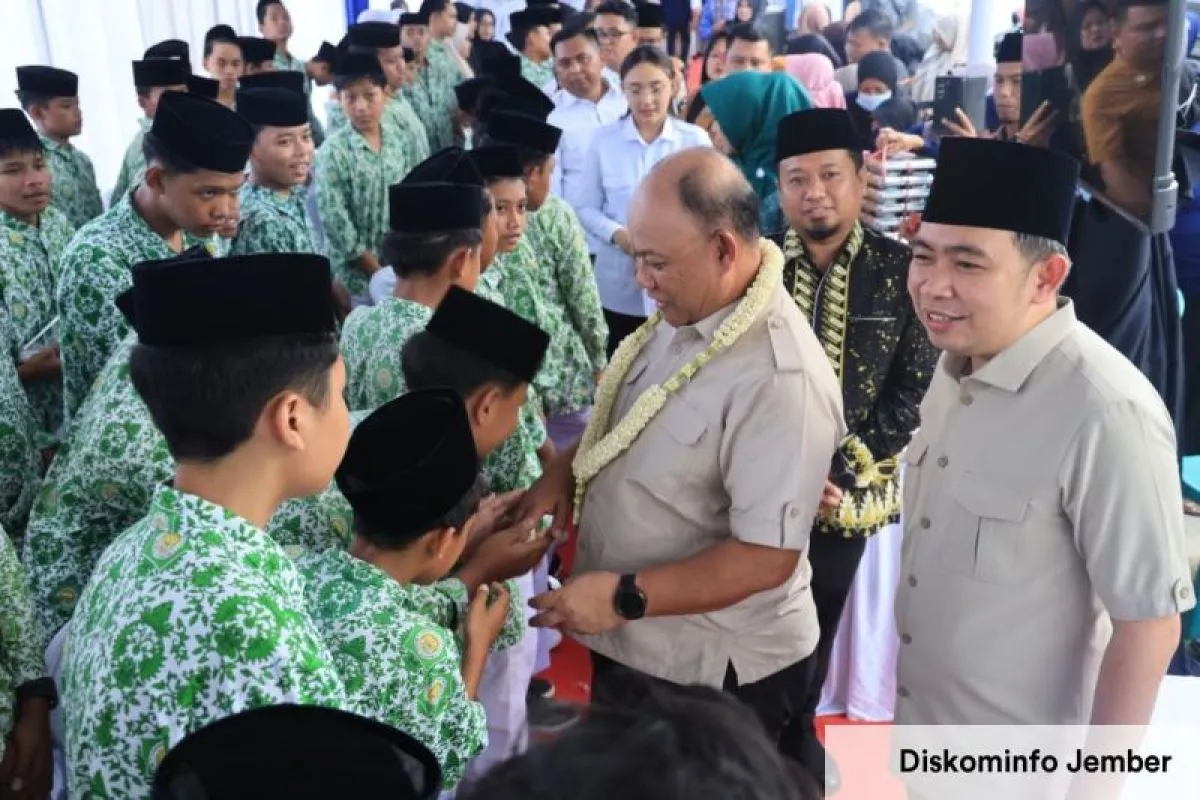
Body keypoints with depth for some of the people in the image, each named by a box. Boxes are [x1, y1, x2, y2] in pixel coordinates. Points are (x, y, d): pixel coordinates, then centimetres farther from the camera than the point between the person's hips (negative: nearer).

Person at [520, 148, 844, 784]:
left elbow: (767, 558, -27)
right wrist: (562, 471, -3)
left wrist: (625, 597, -26)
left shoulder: (781, 379, -29)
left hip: (710, 672, -8)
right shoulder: (680, 316, -3)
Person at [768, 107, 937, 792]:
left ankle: (799, 734, 44)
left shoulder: (903, 270, -7)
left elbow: (916, 390, -6)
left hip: (850, 491, 1)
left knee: (818, 625, 18)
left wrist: (842, 468, -15)